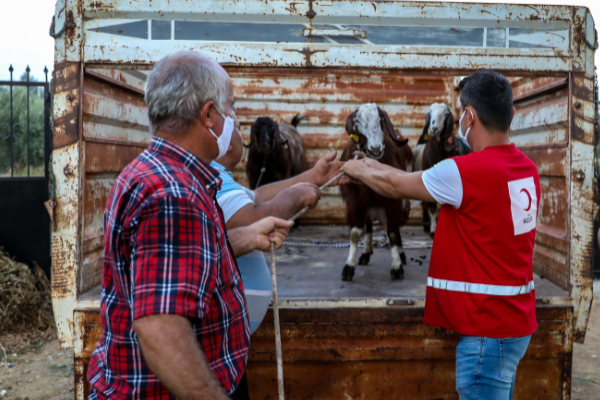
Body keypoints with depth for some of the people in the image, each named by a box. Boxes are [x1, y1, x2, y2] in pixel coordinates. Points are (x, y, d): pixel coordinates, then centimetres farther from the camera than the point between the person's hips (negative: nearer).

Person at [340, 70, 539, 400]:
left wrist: (360, 171, 14)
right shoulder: (526, 168, 5)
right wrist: (375, 167, 16)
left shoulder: (465, 172, -21)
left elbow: (397, 187, -4)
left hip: (488, 327, -9)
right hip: (513, 319, 9)